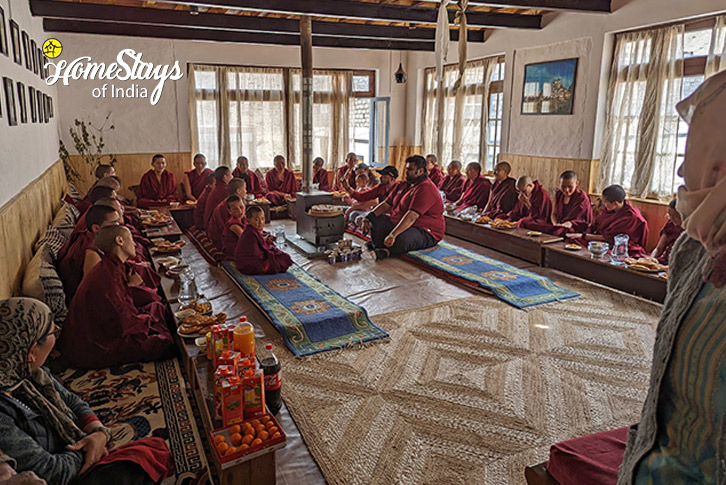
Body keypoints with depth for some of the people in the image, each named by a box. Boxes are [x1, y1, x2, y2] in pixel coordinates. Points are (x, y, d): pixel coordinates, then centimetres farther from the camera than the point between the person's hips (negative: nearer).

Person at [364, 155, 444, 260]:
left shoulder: (426, 189, -19)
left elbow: (411, 217, -30)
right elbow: (386, 204, 11)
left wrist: (393, 235, -38)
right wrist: (368, 218, -4)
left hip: (425, 232, -10)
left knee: (401, 239, -41)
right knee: (375, 220, 2)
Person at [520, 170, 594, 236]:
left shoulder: (582, 197, -5)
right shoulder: (558, 194, 11)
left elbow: (585, 222, -7)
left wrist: (571, 223, -28)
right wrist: (555, 223, -10)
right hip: (559, 225, 6)